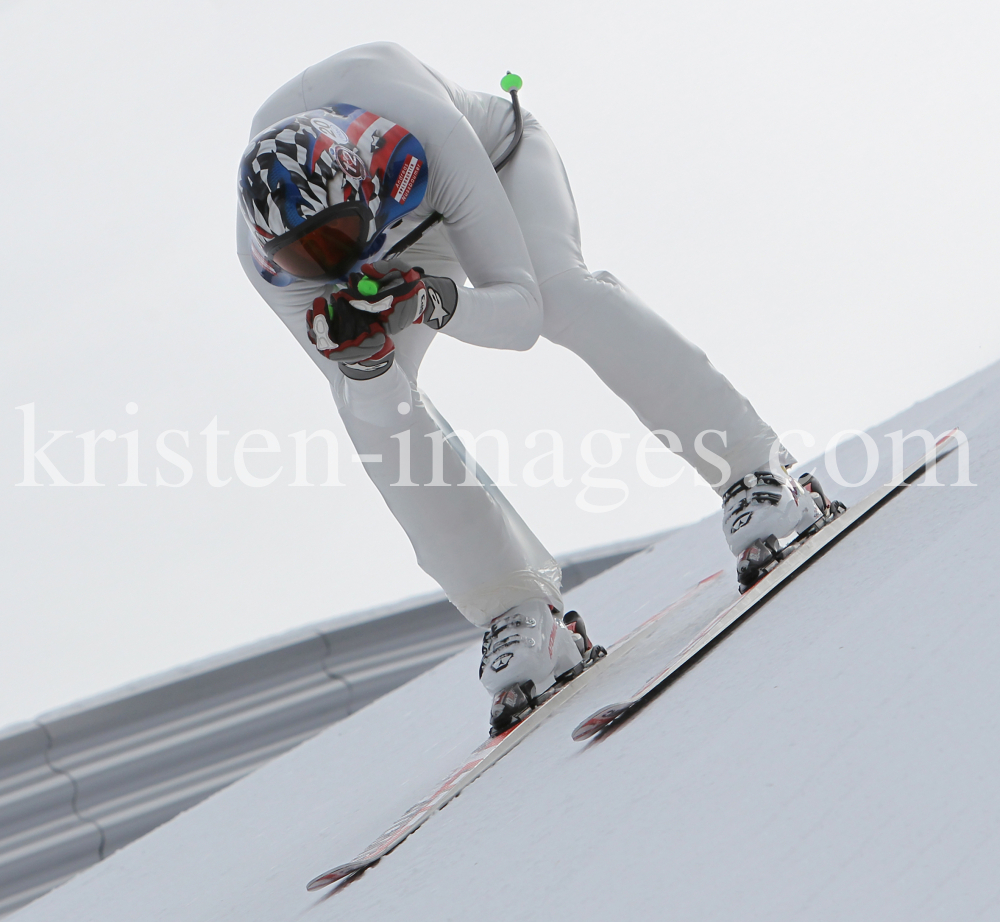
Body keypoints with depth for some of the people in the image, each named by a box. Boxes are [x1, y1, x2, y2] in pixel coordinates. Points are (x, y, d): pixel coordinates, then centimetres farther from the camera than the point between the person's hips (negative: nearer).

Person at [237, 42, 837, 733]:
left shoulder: (424, 137, -44)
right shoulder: (267, 258, -35)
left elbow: (524, 311, -39)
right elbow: (383, 411, -31)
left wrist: (432, 305, -57)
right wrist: (361, 361, -53)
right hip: (408, 237, 3)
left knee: (559, 289, -32)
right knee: (369, 406, -20)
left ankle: (752, 469, -24)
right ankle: (519, 614, -13)